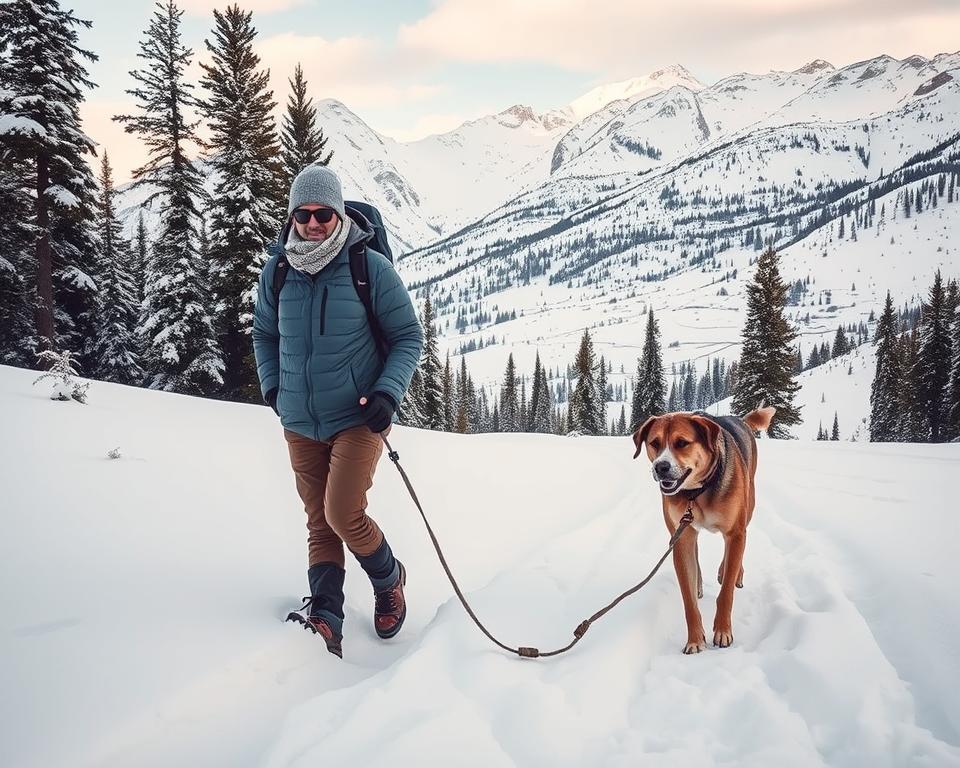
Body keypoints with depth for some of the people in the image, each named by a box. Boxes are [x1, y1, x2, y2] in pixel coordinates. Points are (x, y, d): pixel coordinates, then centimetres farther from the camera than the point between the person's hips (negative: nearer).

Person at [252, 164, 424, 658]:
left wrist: (388, 393, -16)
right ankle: (325, 620, 10)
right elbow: (265, 334, 20)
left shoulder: (371, 268, -9)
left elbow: (408, 337, -4)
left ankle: (389, 579, 17)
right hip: (300, 423, 5)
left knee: (343, 514, -11)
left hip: (358, 417, -4)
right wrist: (272, 386, 7)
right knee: (319, 523, 6)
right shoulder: (276, 273, 3)